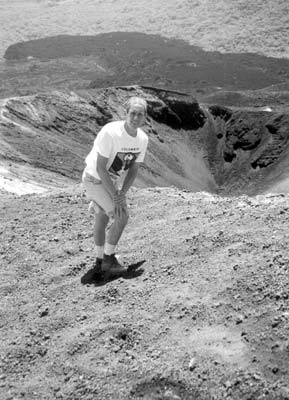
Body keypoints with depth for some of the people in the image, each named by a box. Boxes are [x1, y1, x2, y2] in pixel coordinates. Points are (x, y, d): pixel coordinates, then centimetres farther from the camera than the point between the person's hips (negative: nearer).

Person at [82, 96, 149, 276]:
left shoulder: (143, 139, -9)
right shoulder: (110, 133, -30)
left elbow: (134, 170, -2)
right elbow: (100, 168, -27)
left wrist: (122, 193, -15)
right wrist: (115, 197, -25)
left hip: (114, 180, 6)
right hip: (95, 179, -6)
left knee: (102, 219, 16)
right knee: (122, 216, -14)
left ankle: (100, 261, 29)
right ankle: (108, 258, 3)